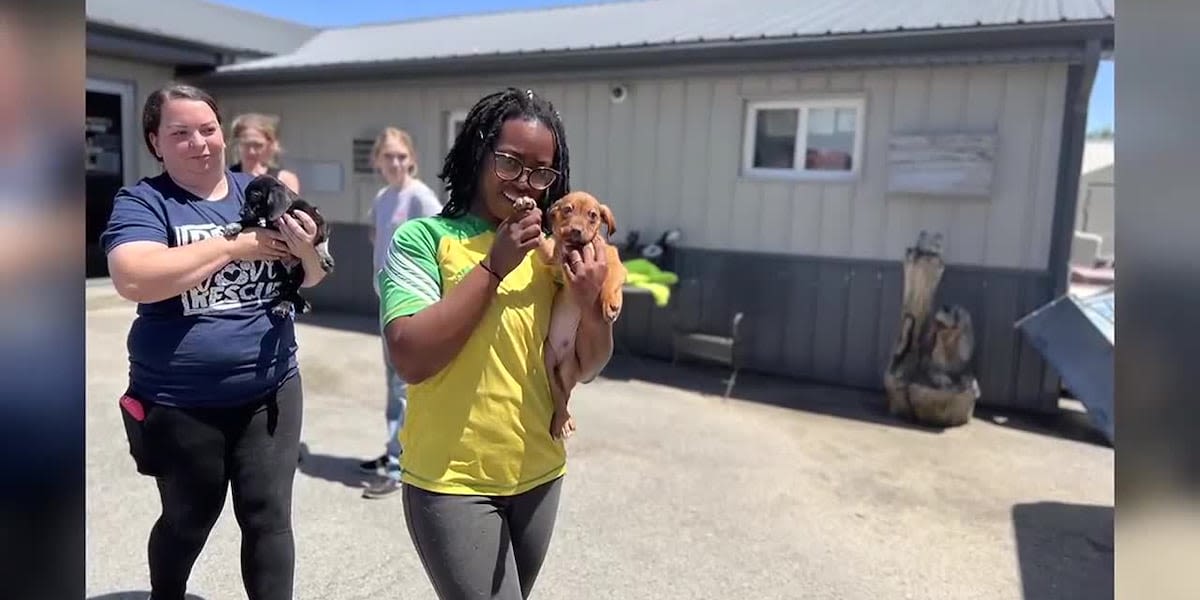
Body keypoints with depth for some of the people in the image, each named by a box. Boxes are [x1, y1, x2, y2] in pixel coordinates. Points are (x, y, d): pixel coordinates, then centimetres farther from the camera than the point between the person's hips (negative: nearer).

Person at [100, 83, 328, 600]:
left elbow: (311, 279, 5)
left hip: (270, 391, 2)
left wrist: (306, 250, -17)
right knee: (188, 519, 18)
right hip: (179, 402, -1)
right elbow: (134, 280, -25)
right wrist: (233, 246, -23)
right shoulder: (141, 201, -6)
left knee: (269, 517, 5)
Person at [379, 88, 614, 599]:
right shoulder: (423, 239, -10)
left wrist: (591, 302, -16)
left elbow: (586, 366, 4)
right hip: (452, 482, -5)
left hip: (538, 475, 5)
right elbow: (410, 359, -22)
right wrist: (494, 266, -22)